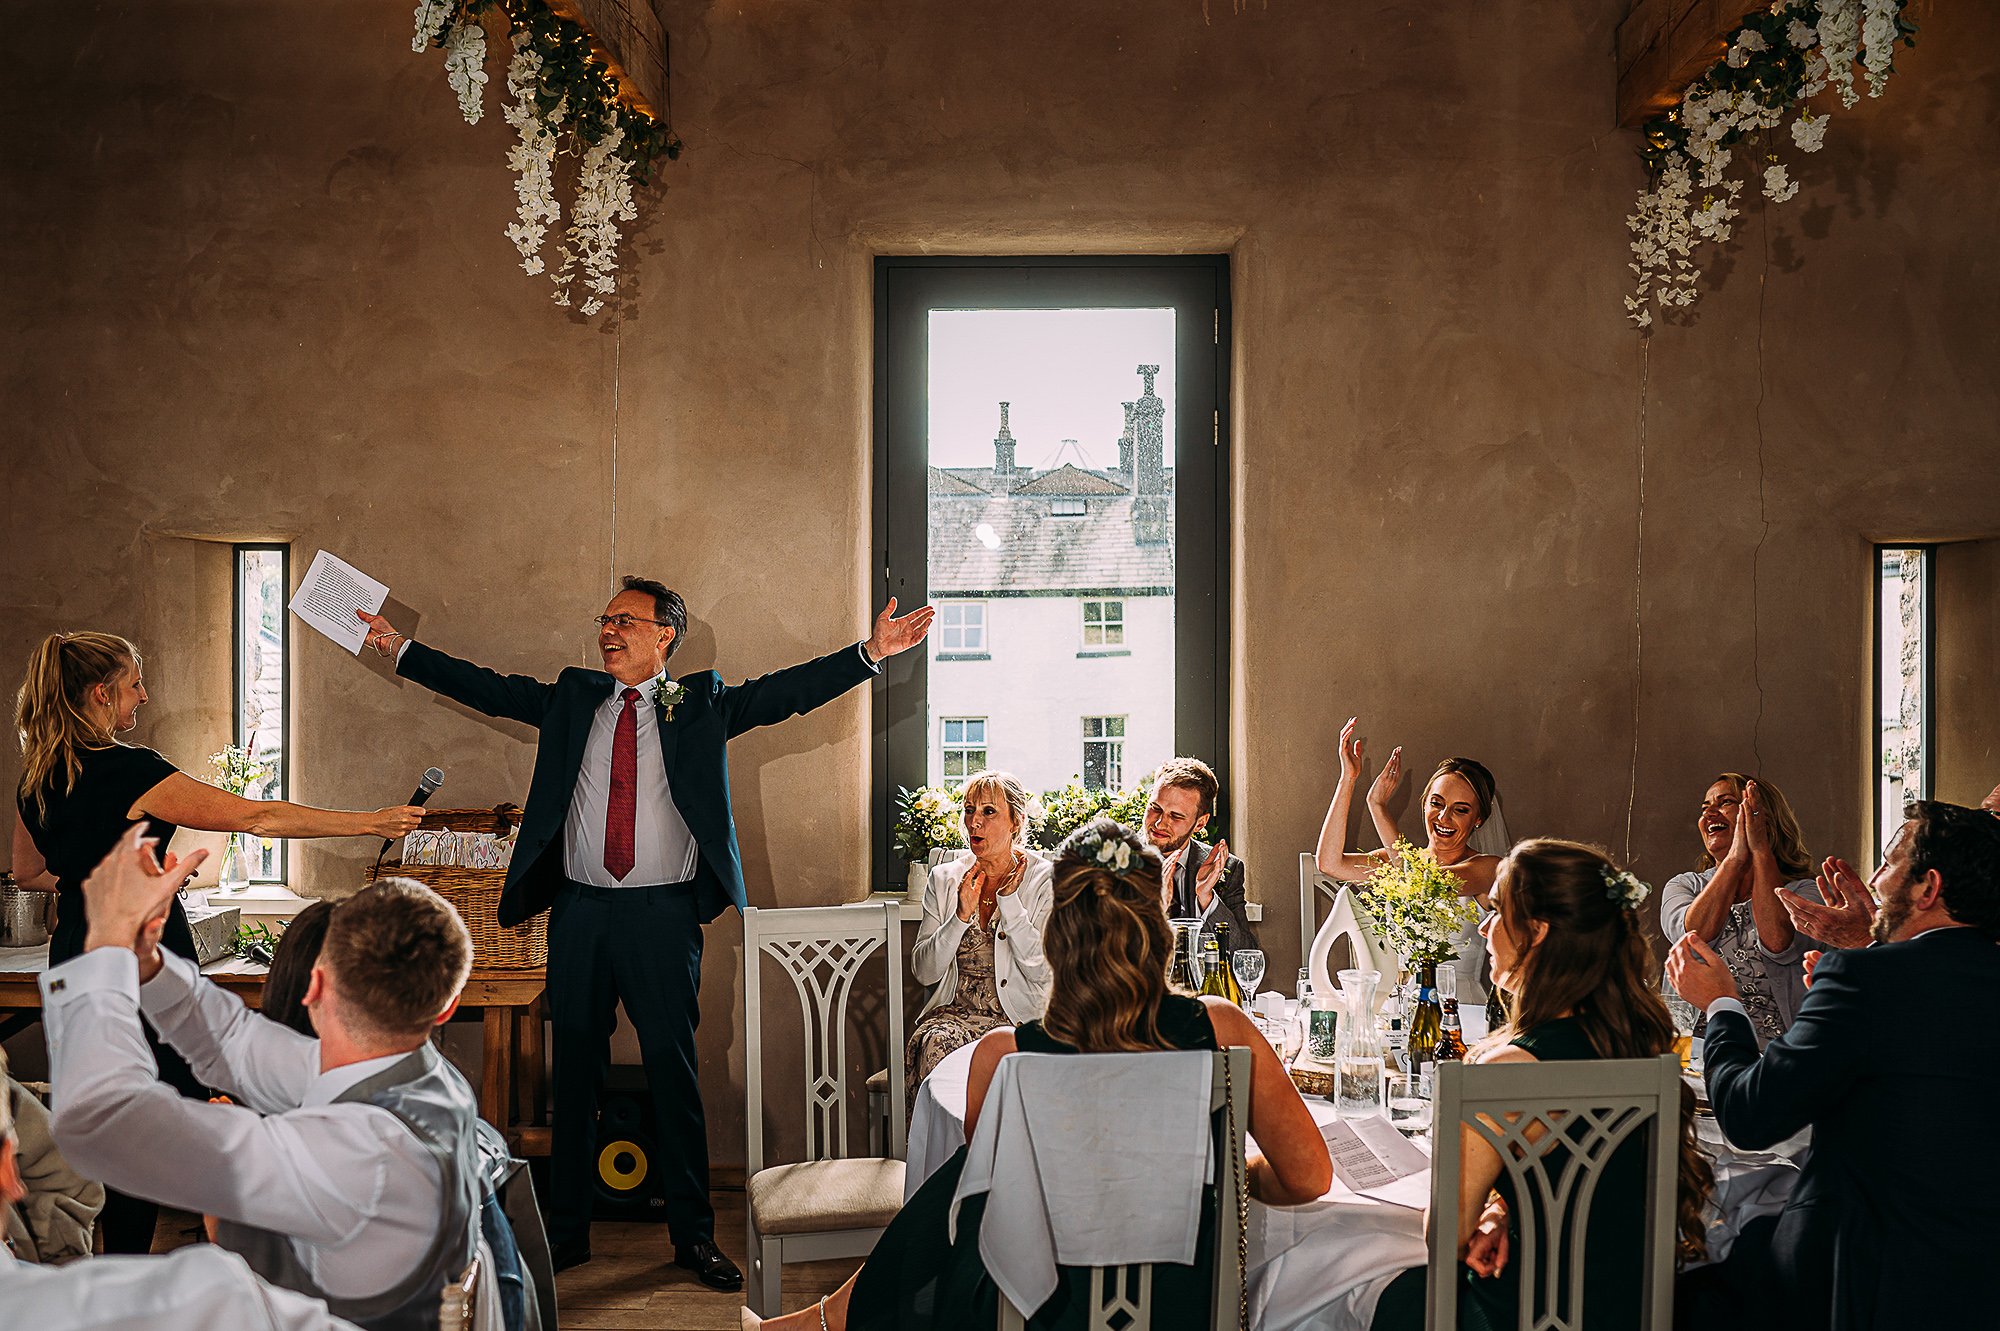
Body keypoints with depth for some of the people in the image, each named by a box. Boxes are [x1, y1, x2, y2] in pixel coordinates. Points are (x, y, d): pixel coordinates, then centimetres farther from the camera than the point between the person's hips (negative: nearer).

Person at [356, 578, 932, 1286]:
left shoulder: (701, 702, 4)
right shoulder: (573, 697, 12)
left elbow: (784, 690, -5)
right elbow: (489, 688, 14)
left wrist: (870, 651, -16)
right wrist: (399, 648, 11)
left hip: (663, 914, -3)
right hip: (579, 910, 3)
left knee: (673, 1069, 2)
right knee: (574, 1070, 10)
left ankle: (693, 1235, 15)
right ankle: (567, 1230, 24)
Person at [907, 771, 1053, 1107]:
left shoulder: (1044, 879, -1)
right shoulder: (944, 878, 8)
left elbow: (1042, 971, -10)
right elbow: (923, 971, 2)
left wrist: (1009, 901, -13)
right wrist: (961, 916, -12)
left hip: (1018, 1016, -2)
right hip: (954, 1012, 3)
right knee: (934, 1044, -31)